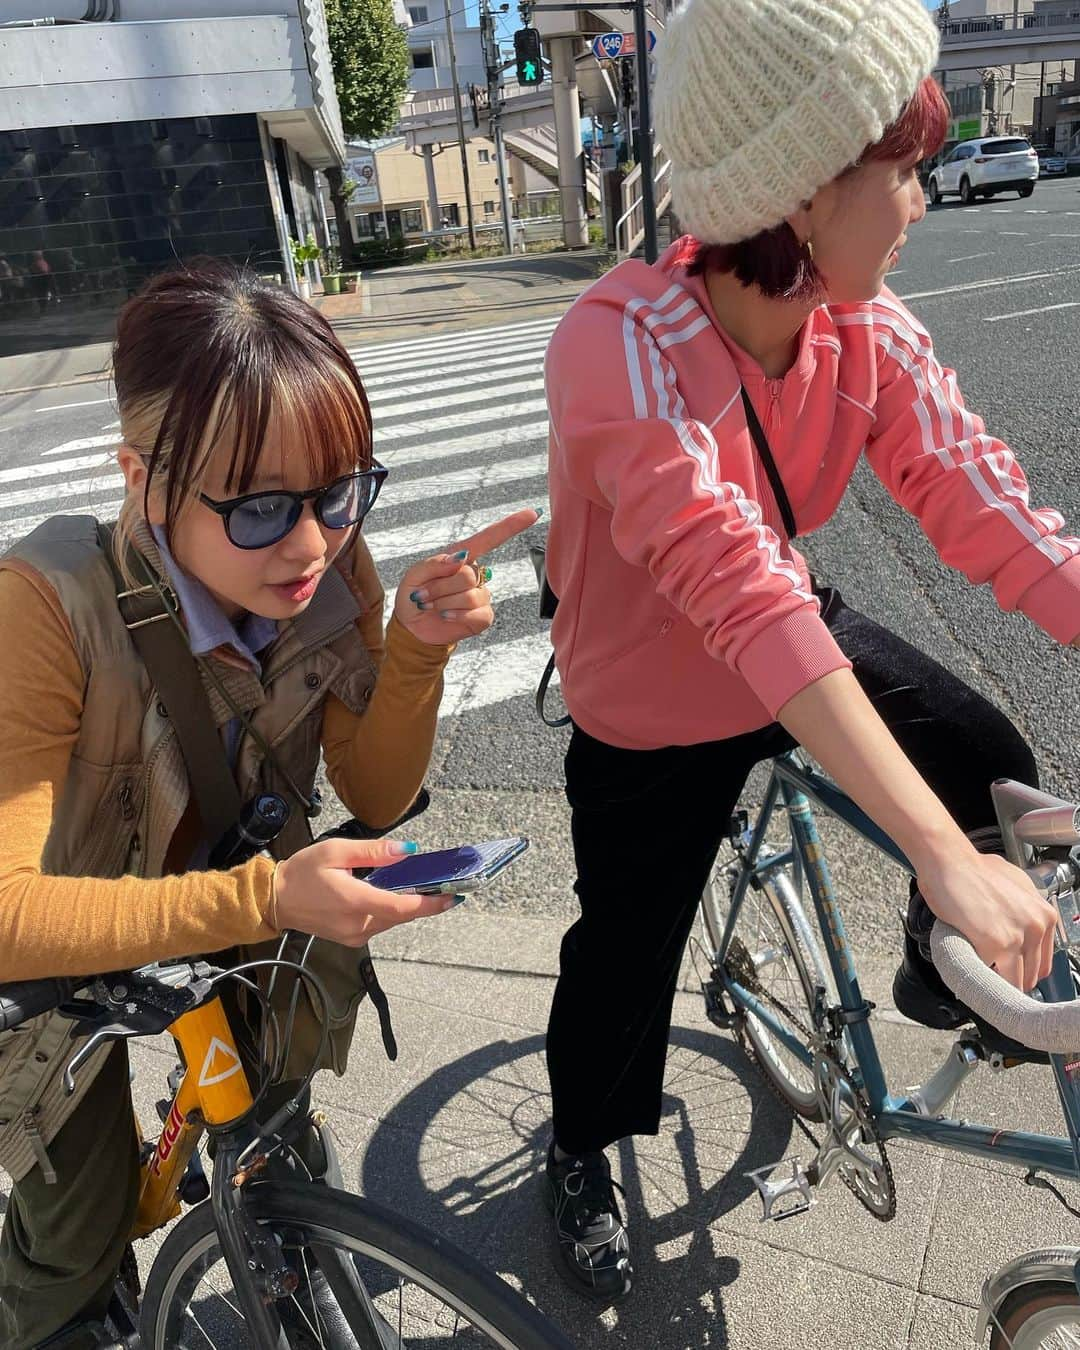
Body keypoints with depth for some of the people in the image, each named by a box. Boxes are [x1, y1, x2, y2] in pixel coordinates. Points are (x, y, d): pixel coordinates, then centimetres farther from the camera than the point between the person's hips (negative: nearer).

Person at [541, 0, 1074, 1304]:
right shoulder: (622, 346, -33)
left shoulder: (866, 329, -13)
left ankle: (945, 974, 28)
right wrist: (944, 856, -46)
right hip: (652, 712, -4)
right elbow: (741, 595, -43)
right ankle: (580, 1152, 42)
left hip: (808, 643, 5)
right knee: (628, 952, 9)